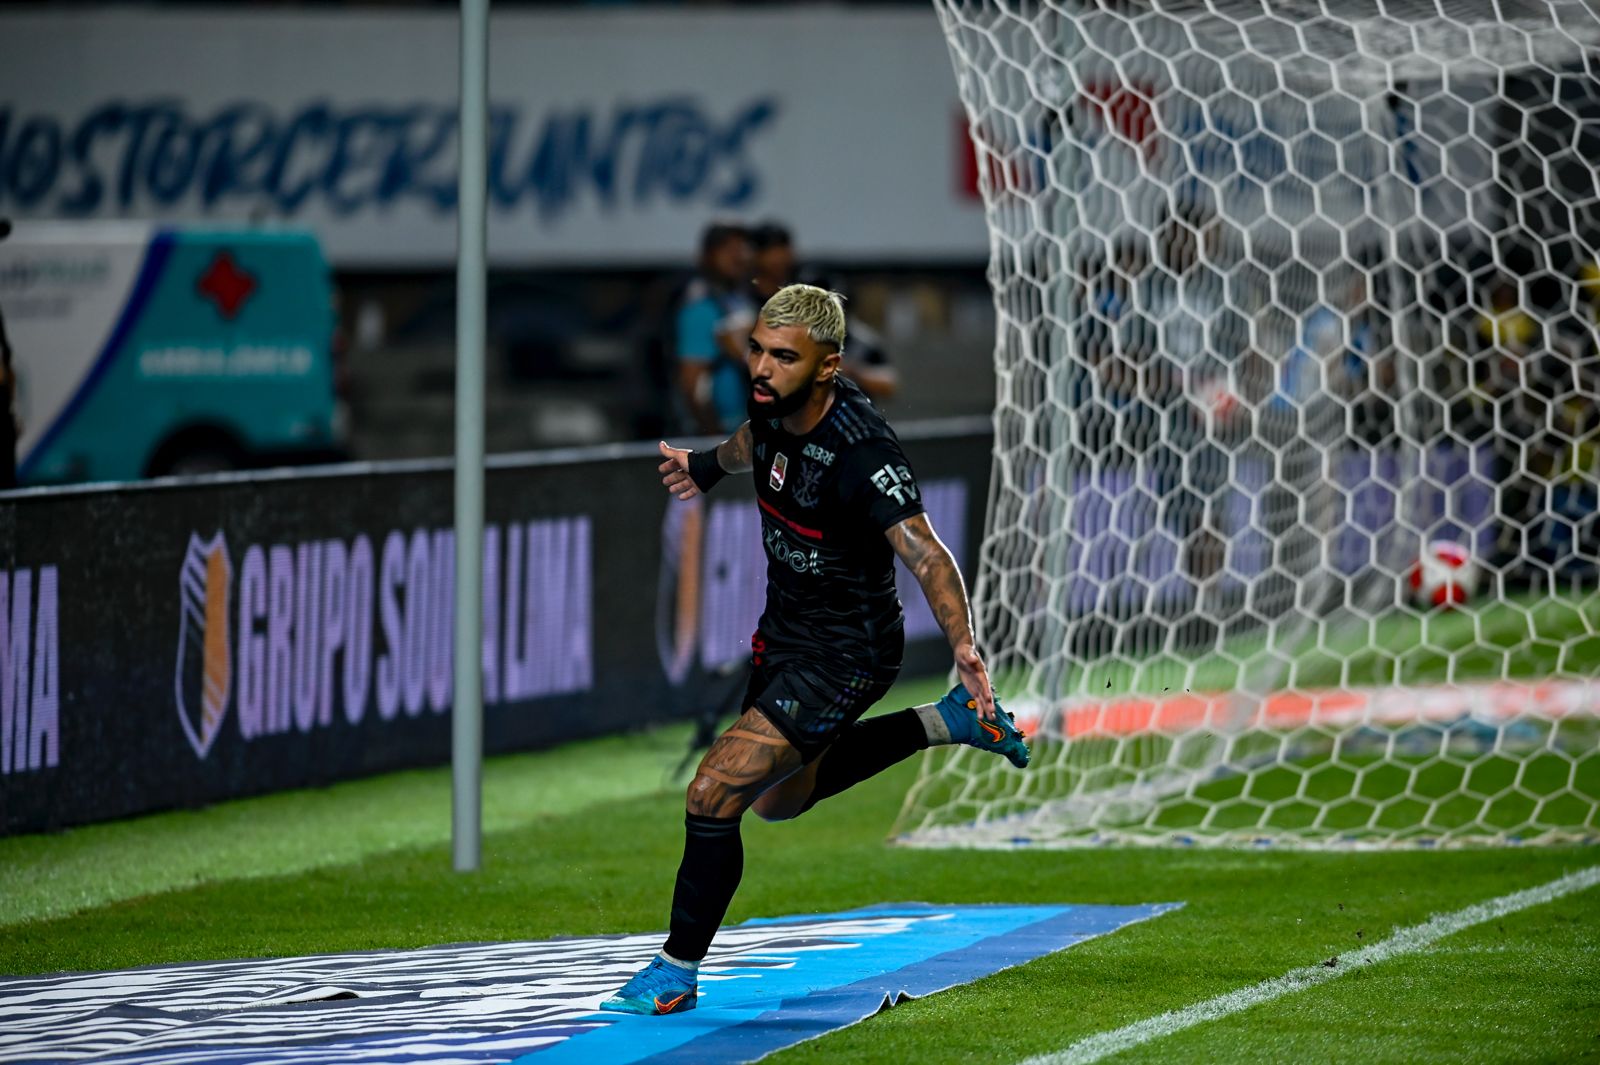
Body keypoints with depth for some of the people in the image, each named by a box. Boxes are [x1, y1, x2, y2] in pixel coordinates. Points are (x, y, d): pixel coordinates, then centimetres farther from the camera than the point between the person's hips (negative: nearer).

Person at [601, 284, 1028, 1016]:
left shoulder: (861, 455, -32)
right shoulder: (775, 405, -9)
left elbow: (926, 555, -38)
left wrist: (963, 644, -54)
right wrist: (711, 465, 38)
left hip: (842, 657, -9)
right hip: (783, 630, 9)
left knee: (713, 796, -14)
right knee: (779, 798, 27)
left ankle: (677, 972, 4)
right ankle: (945, 722, 34)